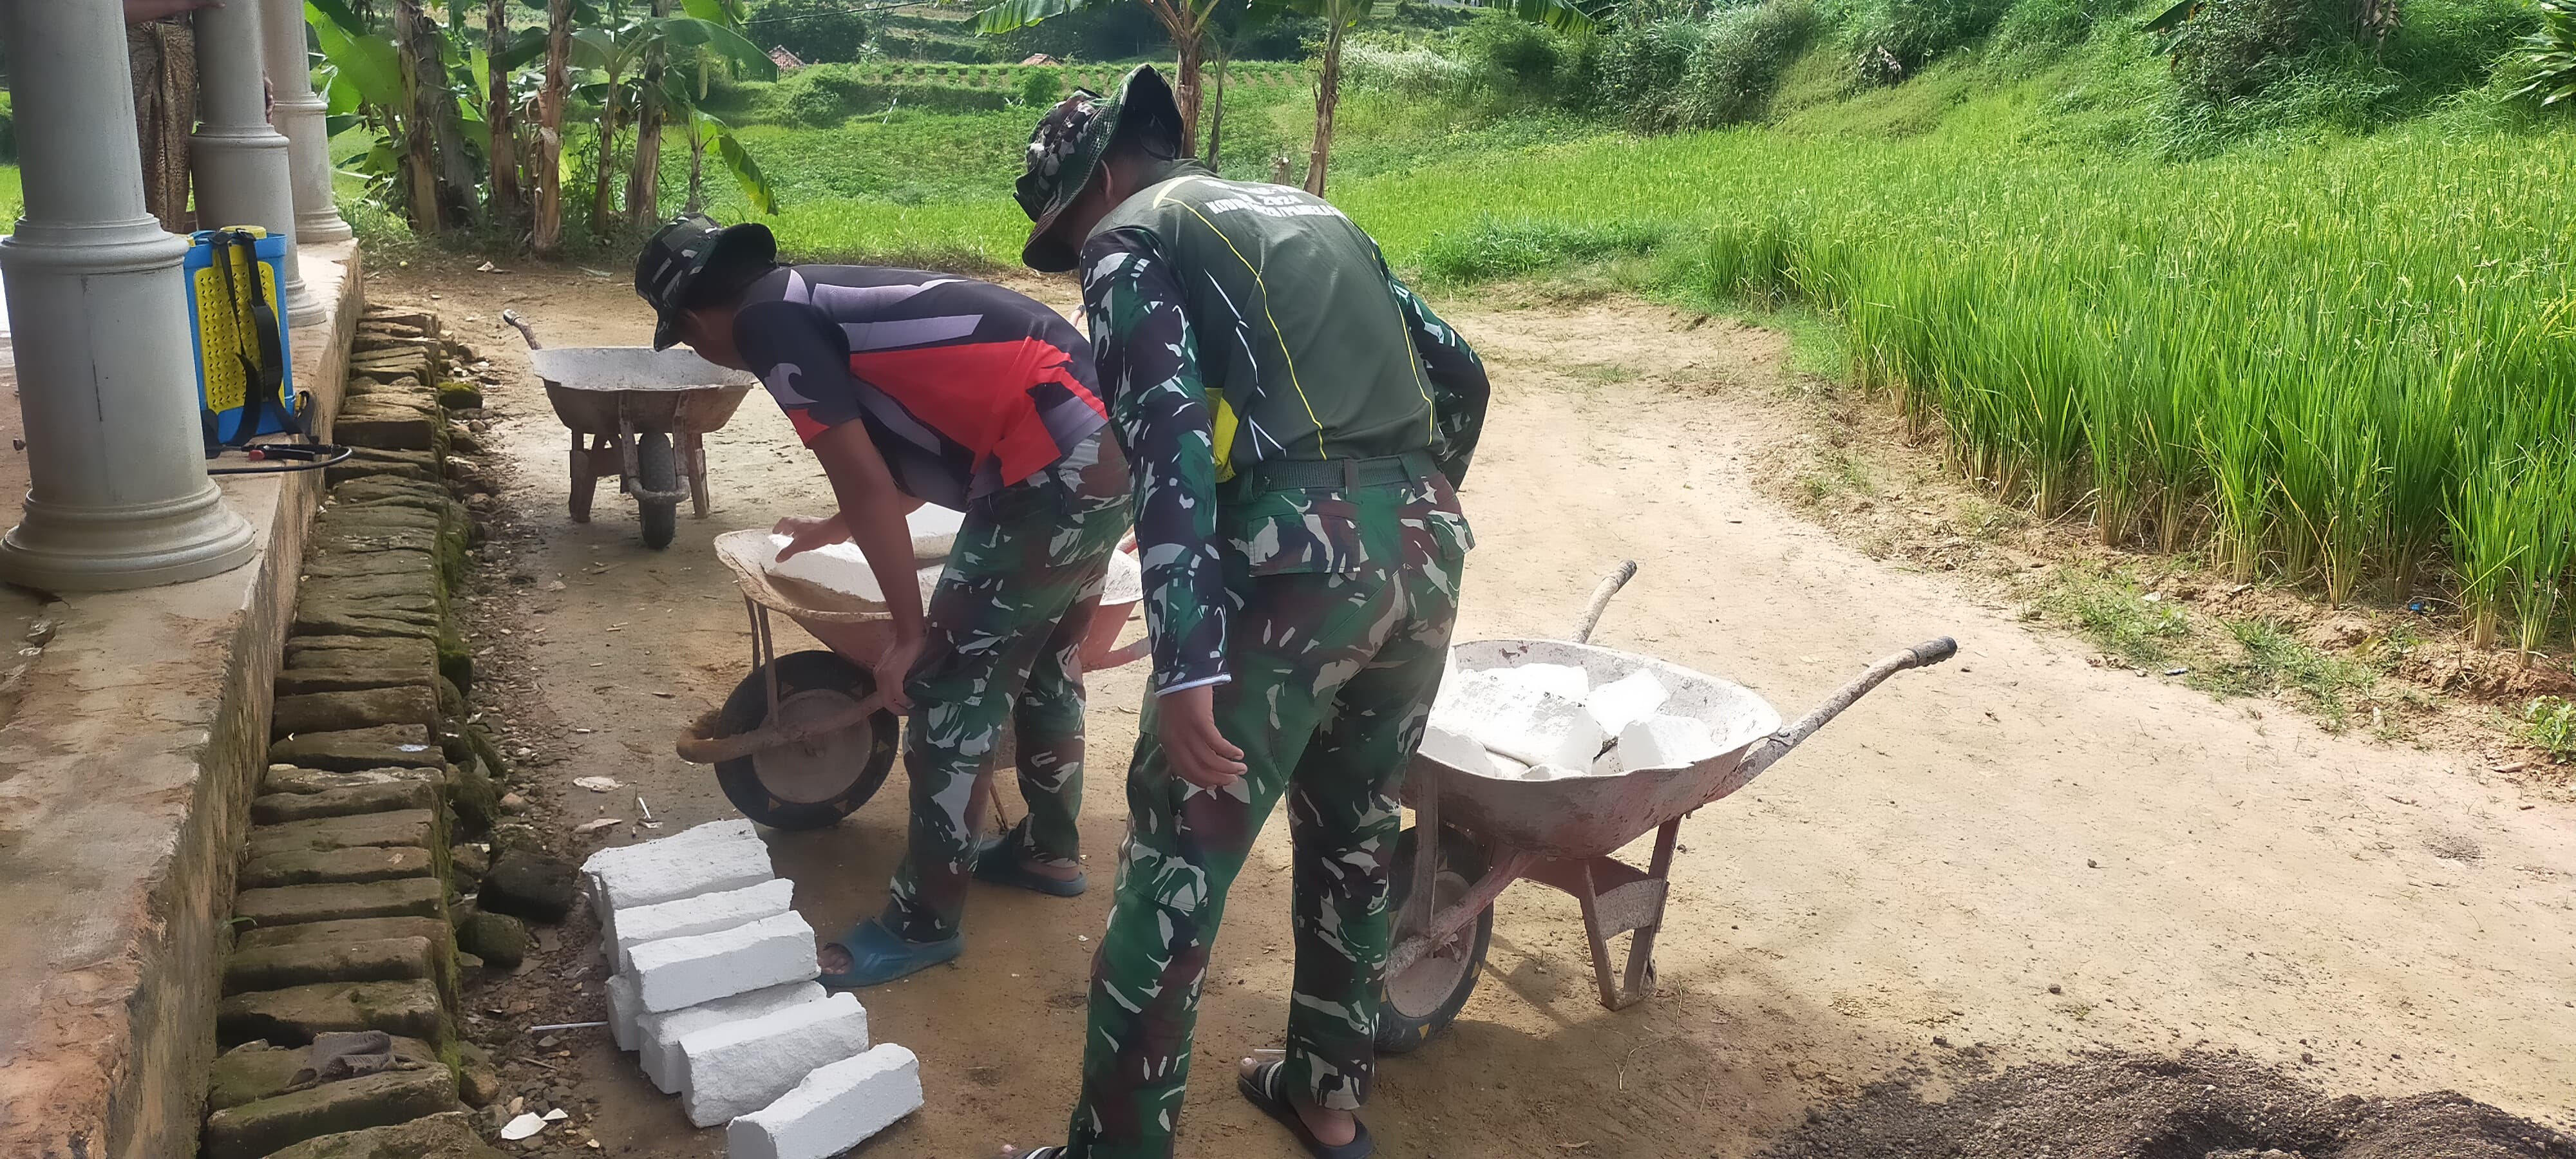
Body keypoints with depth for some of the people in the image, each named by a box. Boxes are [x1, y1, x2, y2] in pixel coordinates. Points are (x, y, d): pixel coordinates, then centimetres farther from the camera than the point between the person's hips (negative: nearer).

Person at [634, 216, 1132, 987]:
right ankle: (1051, 850, 41)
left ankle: (923, 922, 12)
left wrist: (911, 632, -4)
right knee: (1046, 663, 24)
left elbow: (864, 482, -10)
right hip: (1108, 444, 10)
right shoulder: (828, 300, 24)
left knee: (950, 687, 0)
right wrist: (835, 530, 49)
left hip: (1053, 470, -10)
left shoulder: (768, 323, -4)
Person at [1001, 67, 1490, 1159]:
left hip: (1298, 560, -7)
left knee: (1177, 863, 5)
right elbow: (1458, 371, 25)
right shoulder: (1313, 216, 27)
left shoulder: (1131, 237, 5)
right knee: (1354, 827, 24)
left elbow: (1167, 433, -12)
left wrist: (1187, 663, -18)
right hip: (1429, 550, 7)